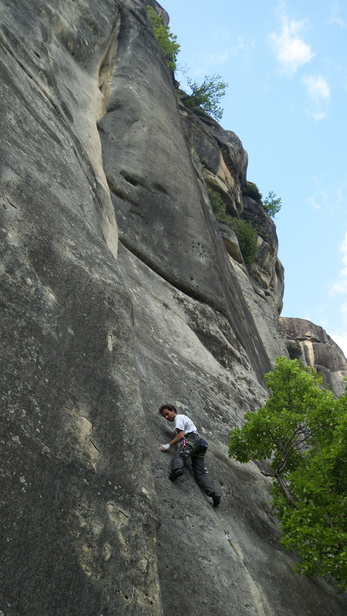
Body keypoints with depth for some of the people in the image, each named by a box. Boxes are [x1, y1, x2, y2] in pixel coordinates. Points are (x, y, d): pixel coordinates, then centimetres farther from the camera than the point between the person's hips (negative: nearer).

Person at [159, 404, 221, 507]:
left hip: (192, 439, -9)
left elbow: (181, 435, -5)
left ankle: (177, 469, -66)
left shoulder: (178, 418, 9)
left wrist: (168, 445, -8)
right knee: (200, 472, -3)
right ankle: (214, 494, -19)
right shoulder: (184, 417, 37)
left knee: (178, 456, -31)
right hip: (200, 444, 9)